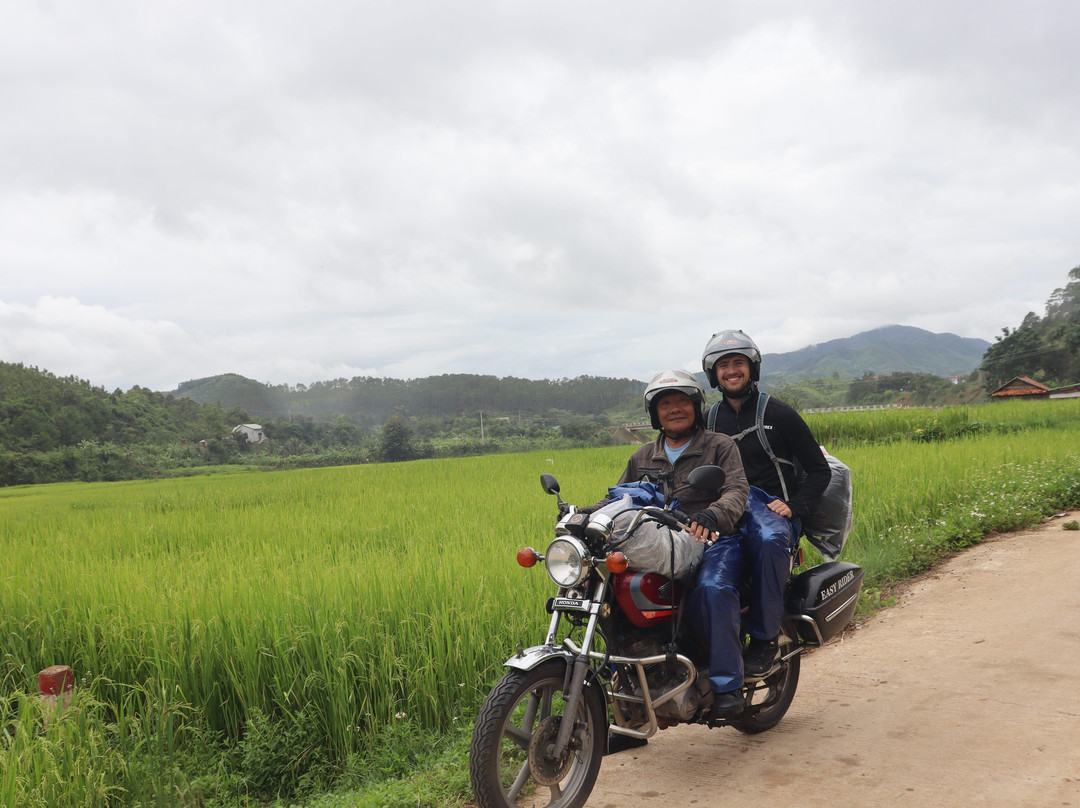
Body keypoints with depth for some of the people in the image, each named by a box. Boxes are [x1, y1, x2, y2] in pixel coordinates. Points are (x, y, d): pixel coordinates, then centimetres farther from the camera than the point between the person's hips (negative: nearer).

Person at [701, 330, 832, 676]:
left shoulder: (779, 414, 8)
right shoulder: (709, 420, 20)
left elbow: (819, 470, 8)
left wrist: (794, 506, -9)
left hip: (770, 508, -3)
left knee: (769, 540, -40)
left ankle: (765, 638, -29)